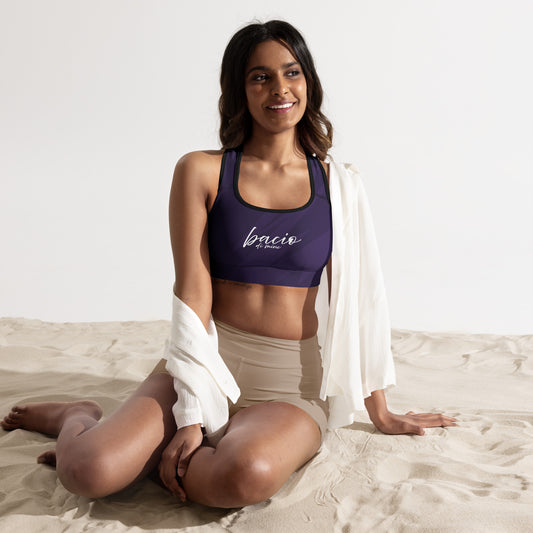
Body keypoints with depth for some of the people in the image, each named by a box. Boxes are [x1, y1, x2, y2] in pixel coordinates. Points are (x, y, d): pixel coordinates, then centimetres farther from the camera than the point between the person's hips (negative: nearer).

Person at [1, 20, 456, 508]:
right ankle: (78, 418, 13)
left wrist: (380, 413, 13)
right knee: (89, 473, -24)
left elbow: (360, 300, 7)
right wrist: (190, 414, -14)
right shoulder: (201, 172, 0)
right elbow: (192, 292, -7)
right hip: (211, 364, -1)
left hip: (295, 386, 1)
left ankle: (152, 454, -1)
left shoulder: (340, 186, 4)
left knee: (249, 476, -34)